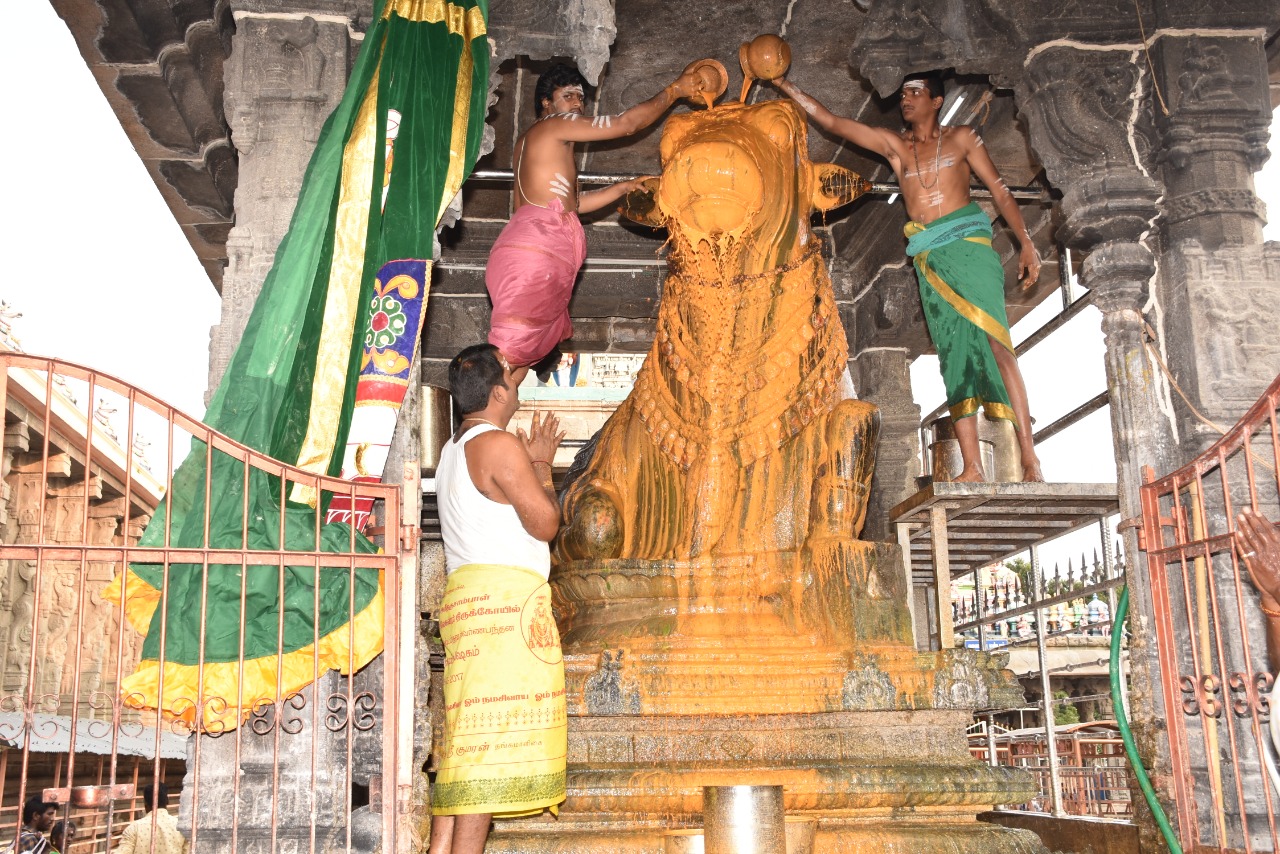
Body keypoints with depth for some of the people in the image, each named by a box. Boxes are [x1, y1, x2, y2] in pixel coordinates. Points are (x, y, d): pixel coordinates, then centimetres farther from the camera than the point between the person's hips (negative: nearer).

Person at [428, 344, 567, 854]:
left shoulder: (455, 449, 22)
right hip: (503, 596, -10)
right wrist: (542, 467, 7)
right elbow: (545, 522, -9)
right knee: (491, 739, -12)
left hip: (466, 598, 10)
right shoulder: (499, 444, -7)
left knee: (466, 743, 7)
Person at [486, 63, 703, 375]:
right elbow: (628, 123, -2)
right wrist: (675, 90, 8)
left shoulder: (529, 141, 27)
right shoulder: (555, 126, -1)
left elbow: (570, 204, 25)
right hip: (534, 254, -10)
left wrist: (624, 188, 22)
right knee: (512, 351, -15)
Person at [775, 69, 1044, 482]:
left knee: (995, 343, -15)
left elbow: (999, 189, 9)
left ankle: (1030, 458, -16)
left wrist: (1026, 243, -1)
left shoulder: (961, 138, 12)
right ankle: (972, 468, -5)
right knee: (953, 355, -3)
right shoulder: (894, 144, 17)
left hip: (969, 244, -3)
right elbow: (831, 121, 15)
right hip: (928, 258, 3)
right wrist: (787, 87, 11)